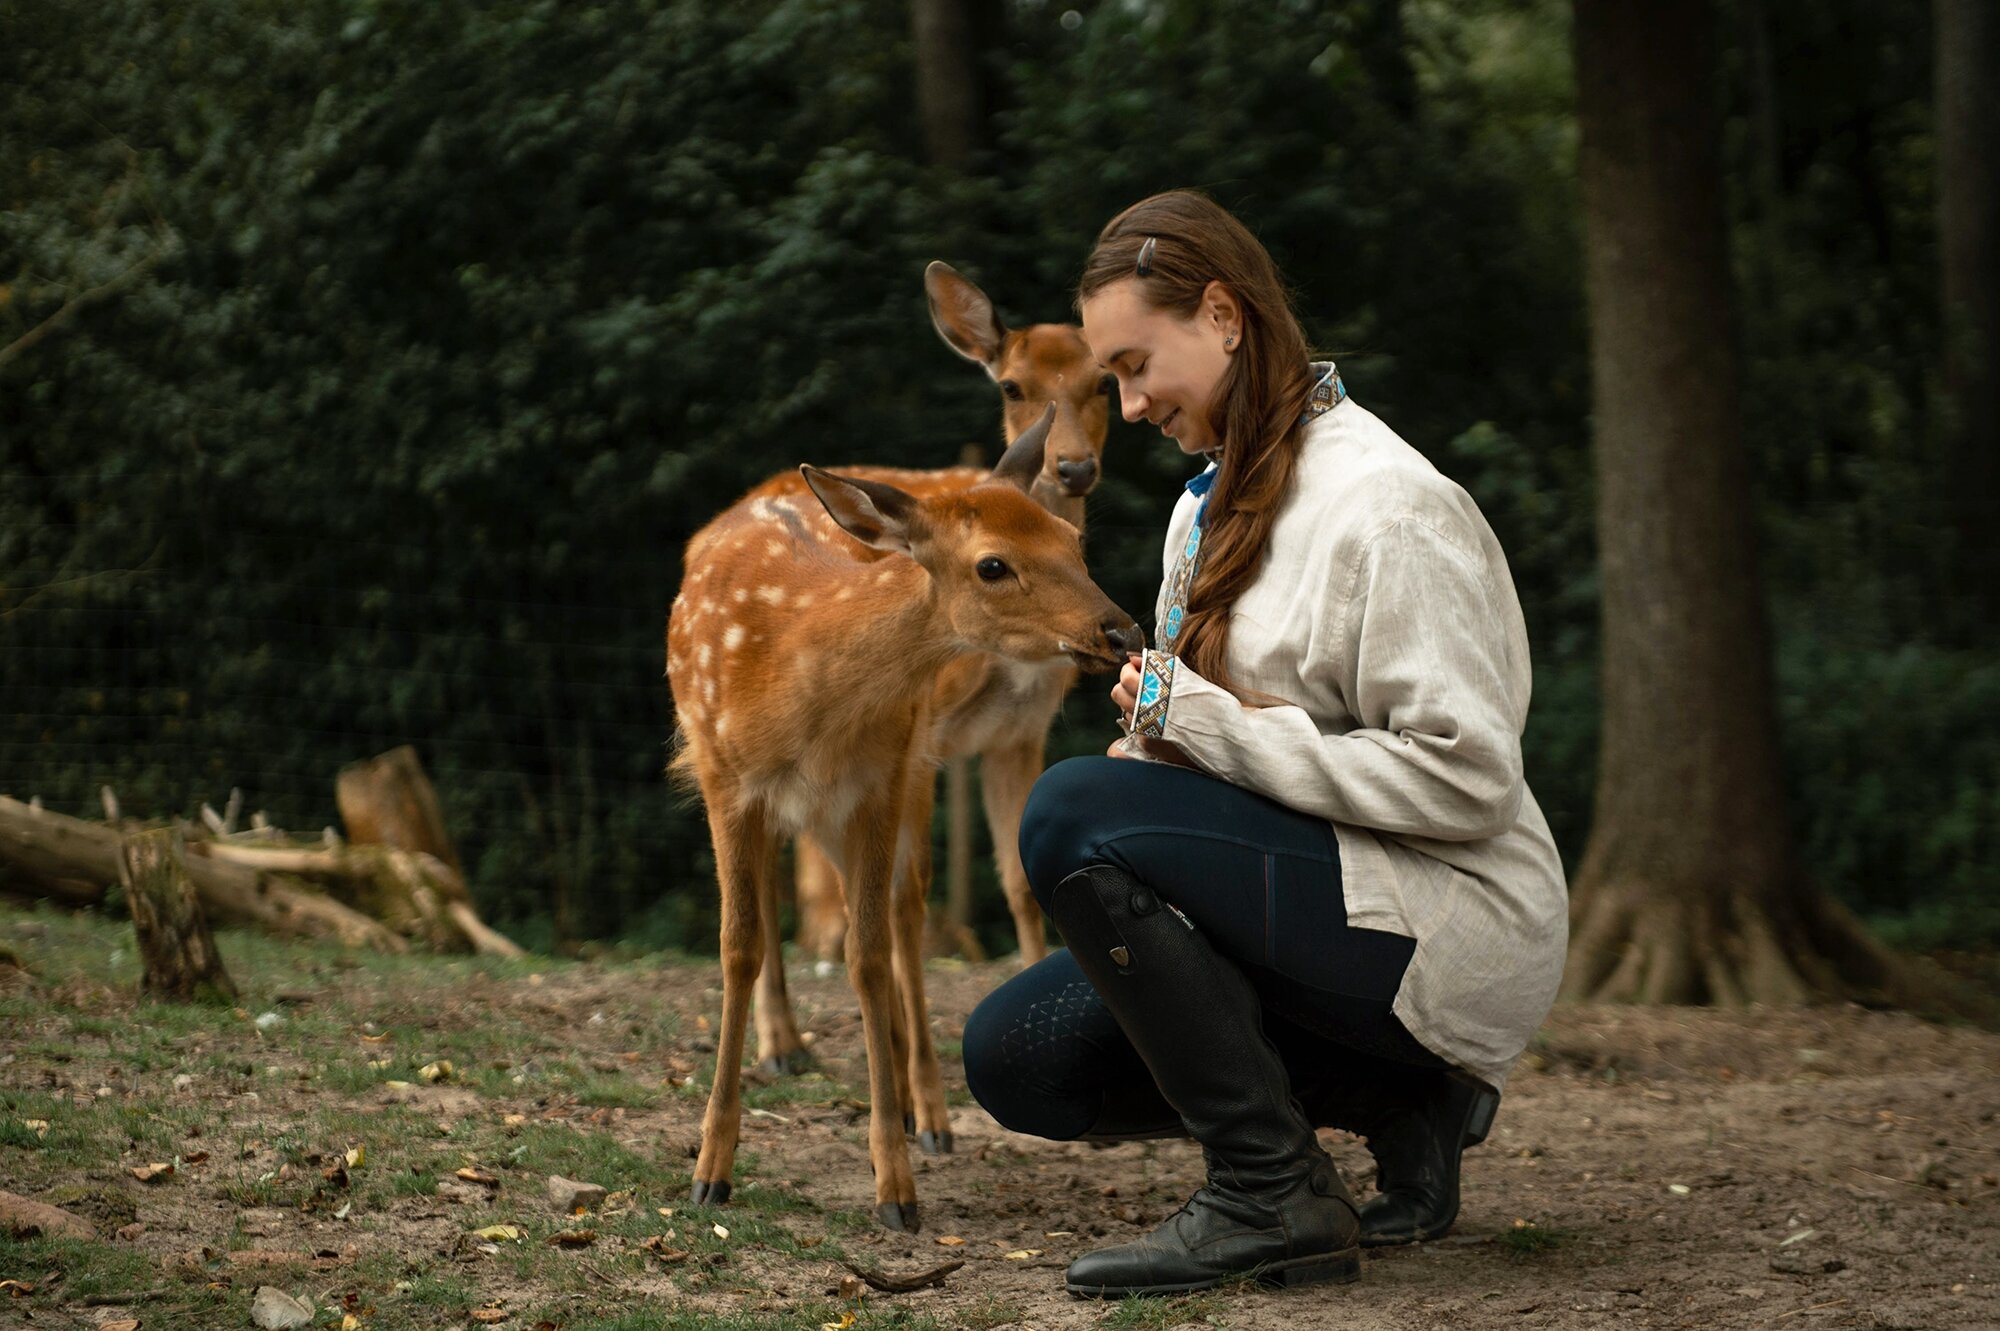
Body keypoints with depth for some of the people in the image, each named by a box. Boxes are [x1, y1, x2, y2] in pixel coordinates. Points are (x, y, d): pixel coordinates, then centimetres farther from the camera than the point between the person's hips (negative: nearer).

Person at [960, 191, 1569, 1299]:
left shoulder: (1391, 505, -16)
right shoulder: (1211, 506, 13)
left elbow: (1466, 778, -22)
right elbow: (1214, 729, 22)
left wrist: (1209, 725, -20)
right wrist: (1157, 728, -3)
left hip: (1447, 934, -10)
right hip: (1308, 891, 10)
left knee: (1074, 814, -26)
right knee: (1014, 1056, 1)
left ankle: (1271, 1195, -18)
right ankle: (1399, 1105, 5)